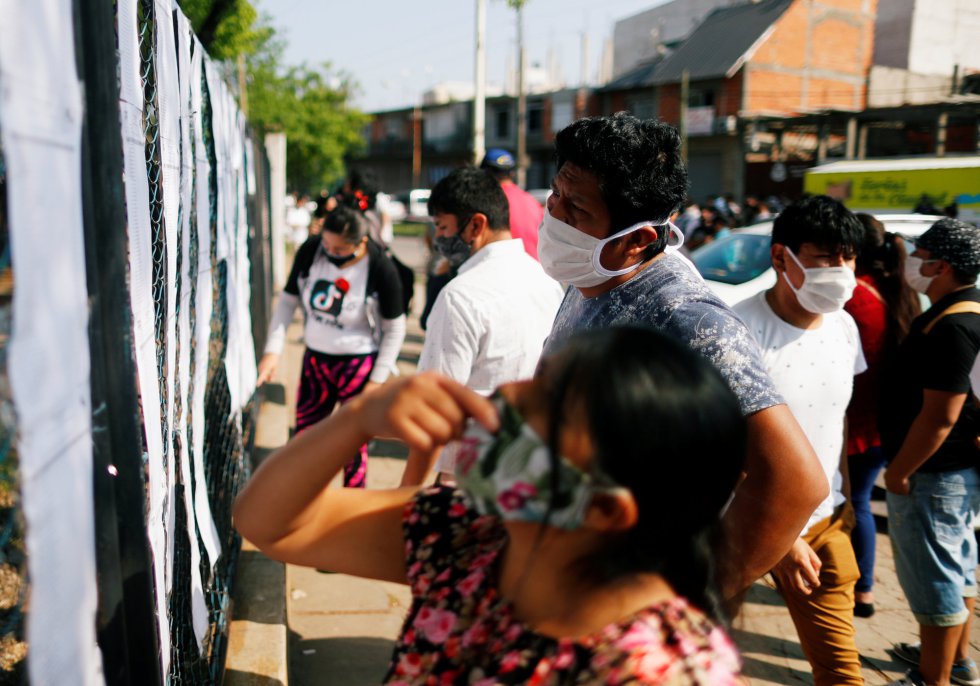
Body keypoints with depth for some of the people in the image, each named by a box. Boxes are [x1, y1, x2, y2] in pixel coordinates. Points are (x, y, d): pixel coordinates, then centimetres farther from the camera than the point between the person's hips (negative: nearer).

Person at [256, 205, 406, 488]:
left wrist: (377, 380, -12)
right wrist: (273, 350, -9)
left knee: (353, 444, 8)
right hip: (315, 359, 5)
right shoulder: (310, 251, -10)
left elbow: (395, 329, -11)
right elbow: (288, 300, 0)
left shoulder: (381, 269, -20)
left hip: (358, 366, -4)